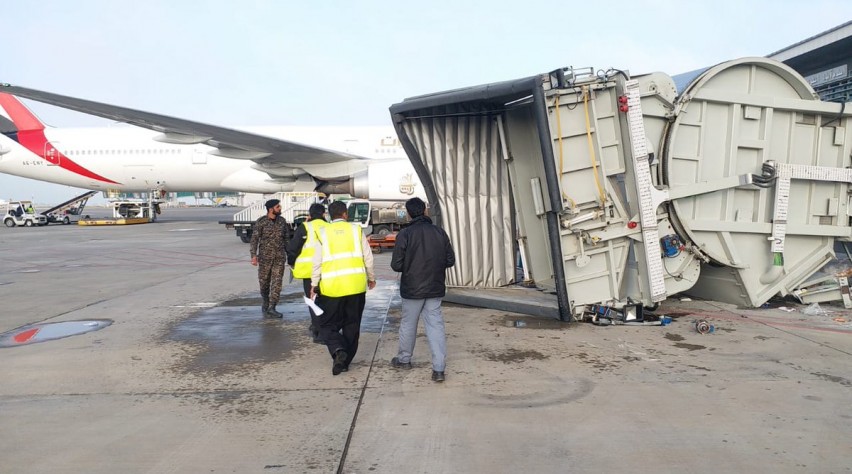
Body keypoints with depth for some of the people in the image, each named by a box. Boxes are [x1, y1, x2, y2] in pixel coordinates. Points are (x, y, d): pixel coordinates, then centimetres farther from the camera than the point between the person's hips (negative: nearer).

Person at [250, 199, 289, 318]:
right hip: (265, 256, -2)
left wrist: (289, 253, 14)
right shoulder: (261, 222, -5)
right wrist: (254, 255, -14)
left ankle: (272, 308, 1)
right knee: (264, 282, 7)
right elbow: (254, 239, -5)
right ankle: (265, 303, 29)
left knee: (277, 282, -4)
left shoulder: (282, 221, 6)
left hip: (280, 257, 3)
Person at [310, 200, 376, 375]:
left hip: (331, 287, -1)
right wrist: (371, 278, 17)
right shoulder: (356, 229, 2)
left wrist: (314, 285, 9)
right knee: (352, 325, 14)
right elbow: (368, 258, 3)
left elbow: (317, 262, -1)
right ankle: (346, 361, 18)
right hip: (356, 286, 1)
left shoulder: (323, 233, 0)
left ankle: (338, 350, -15)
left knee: (328, 324, 10)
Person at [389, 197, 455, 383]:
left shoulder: (405, 234, -13)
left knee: (408, 324, 16)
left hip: (412, 289, -2)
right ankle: (439, 368, -1)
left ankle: (404, 359, 33)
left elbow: (396, 265, -12)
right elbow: (450, 260, 3)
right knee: (435, 325, 4)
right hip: (435, 289, 3)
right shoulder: (439, 232, -2)